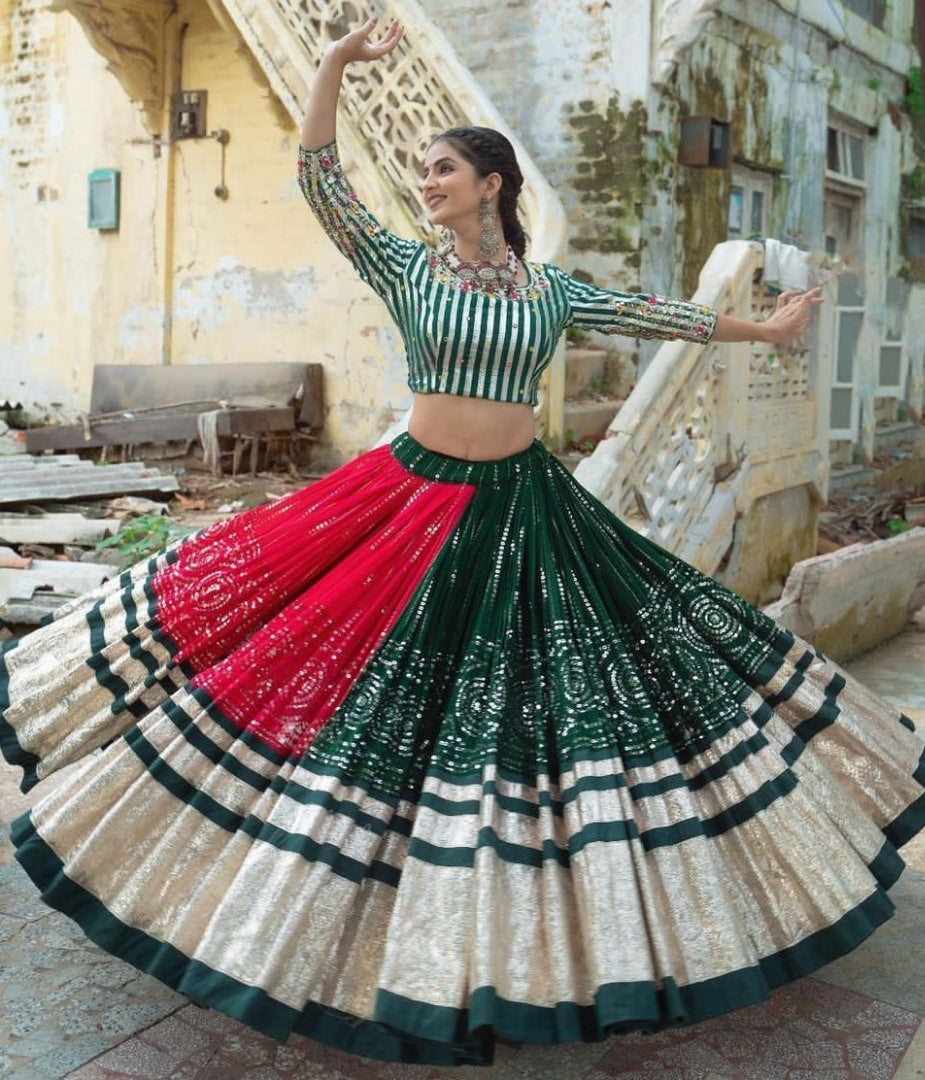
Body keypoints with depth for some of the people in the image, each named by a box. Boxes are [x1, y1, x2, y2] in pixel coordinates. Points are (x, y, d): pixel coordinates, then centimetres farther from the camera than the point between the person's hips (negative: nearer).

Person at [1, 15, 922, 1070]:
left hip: (525, 509, 1)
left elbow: (652, 312, 16)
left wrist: (760, 329, 23)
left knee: (531, 703, 4)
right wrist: (336, 61, -13)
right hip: (412, 496, 0)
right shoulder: (405, 267, 3)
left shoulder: (553, 290, 6)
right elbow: (319, 179, -4)